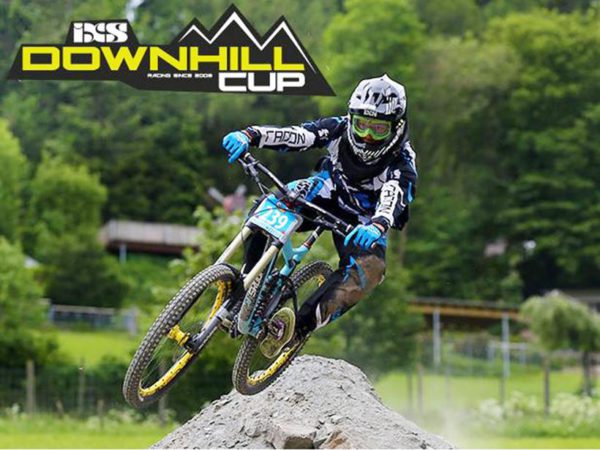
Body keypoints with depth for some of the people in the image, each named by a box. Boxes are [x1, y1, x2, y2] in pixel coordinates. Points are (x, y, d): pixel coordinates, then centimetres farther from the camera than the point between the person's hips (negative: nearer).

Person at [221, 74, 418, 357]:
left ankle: (301, 325, -36)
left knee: (370, 268, -34)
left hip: (363, 219, -2)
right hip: (328, 193, 2)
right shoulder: (340, 130, -21)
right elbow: (291, 135, -31)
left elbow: (393, 199, -48)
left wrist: (377, 226, -70)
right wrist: (249, 135, -49)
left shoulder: (401, 161, -29)